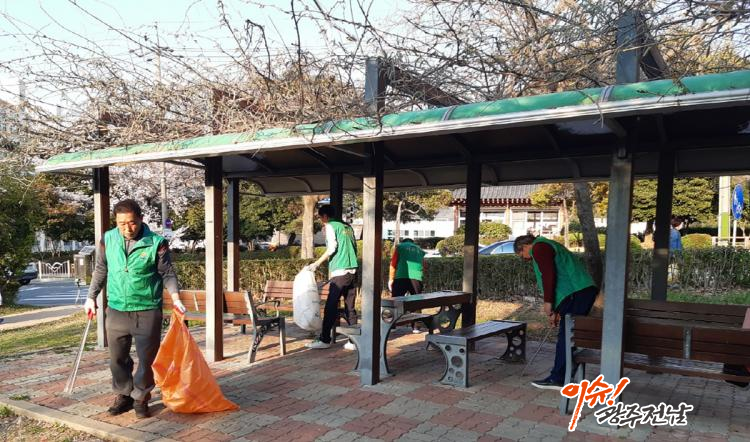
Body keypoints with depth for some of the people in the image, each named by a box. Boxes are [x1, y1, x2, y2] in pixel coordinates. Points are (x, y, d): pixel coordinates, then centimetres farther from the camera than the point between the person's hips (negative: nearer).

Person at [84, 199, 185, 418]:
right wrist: (91, 297, 13)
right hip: (116, 310, 3)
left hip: (147, 312, -3)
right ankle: (123, 395, 31)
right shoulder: (108, 239, 1)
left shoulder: (156, 243, -10)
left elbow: (167, 273, -3)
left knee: (146, 359, 5)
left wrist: (175, 298, -15)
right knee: (118, 358, 13)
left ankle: (141, 398, 23)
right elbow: (101, 270, 13)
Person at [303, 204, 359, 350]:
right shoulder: (347, 226, 19)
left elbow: (332, 248, -11)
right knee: (350, 307, 8)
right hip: (353, 271, 7)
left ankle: (324, 340, 2)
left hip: (340, 272, -7)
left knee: (331, 306, -1)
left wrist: (316, 264, -6)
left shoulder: (330, 226, -1)